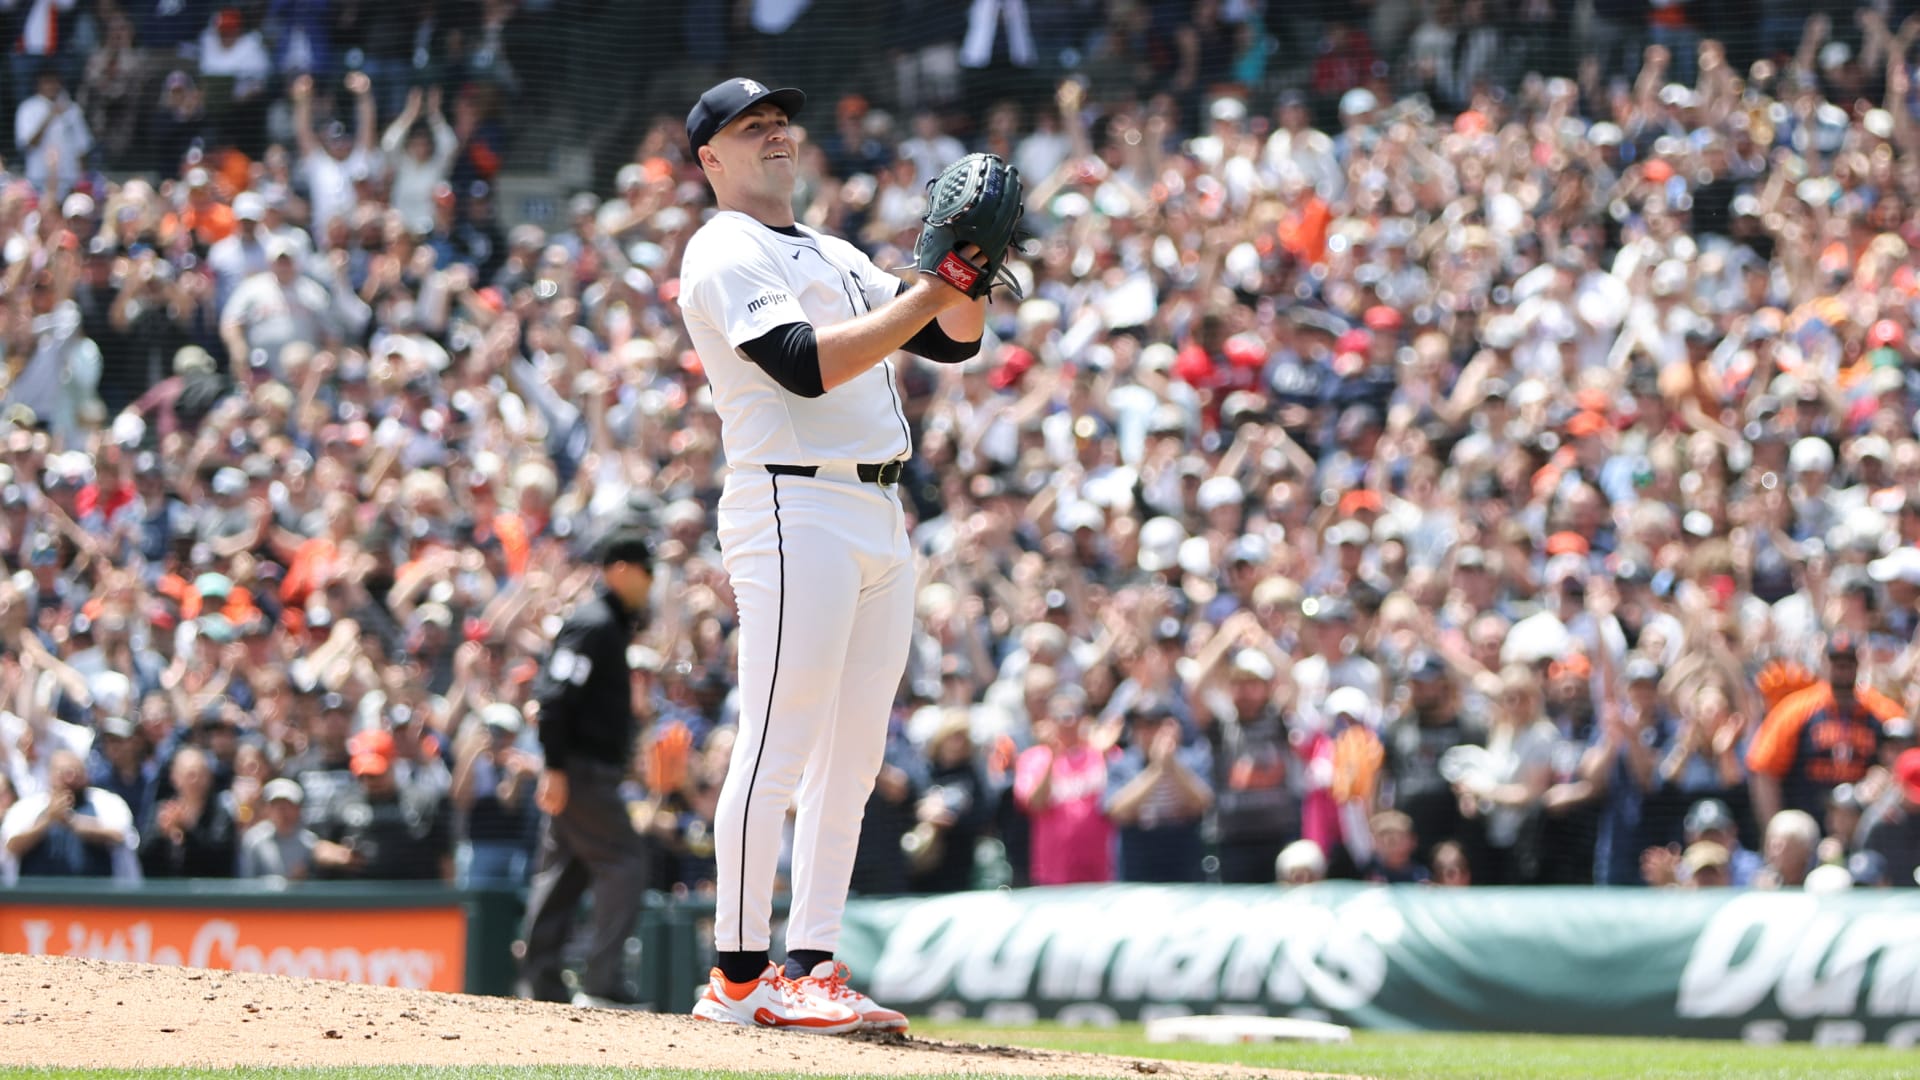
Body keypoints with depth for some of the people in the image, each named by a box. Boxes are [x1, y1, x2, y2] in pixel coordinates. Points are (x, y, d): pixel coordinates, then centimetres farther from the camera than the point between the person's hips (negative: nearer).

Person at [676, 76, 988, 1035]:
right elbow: (808, 363, -18)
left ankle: (812, 968, 9)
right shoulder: (723, 256, -4)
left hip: (880, 515, 9)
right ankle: (740, 976, -11)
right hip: (795, 511, -9)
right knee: (779, 748, -12)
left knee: (851, 758, 7)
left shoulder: (838, 258, 23)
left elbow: (954, 342, 18)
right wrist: (927, 294, -18)